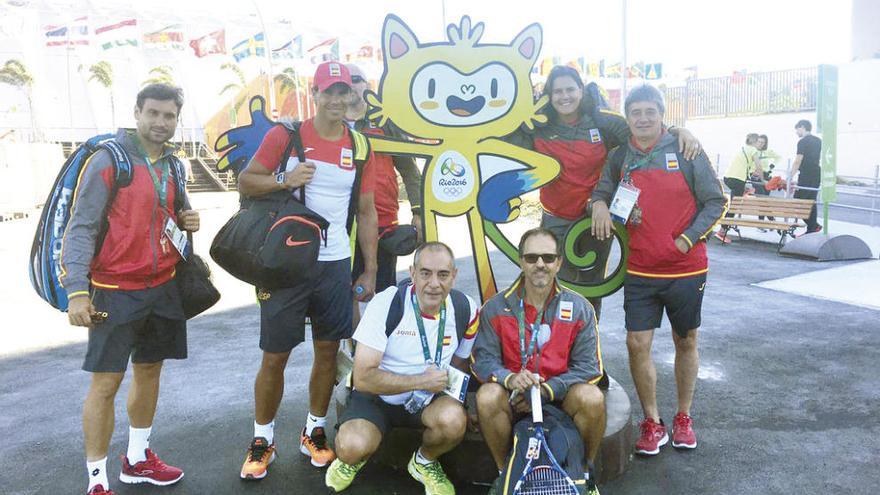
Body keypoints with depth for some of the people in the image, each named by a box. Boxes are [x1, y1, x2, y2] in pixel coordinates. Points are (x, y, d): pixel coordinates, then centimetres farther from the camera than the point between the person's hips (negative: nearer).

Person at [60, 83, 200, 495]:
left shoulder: (173, 165, 8)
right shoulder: (109, 159, -11)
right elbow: (81, 228, -14)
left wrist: (188, 219, -2)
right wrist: (77, 290, -23)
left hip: (164, 287, 7)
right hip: (116, 290, -6)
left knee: (149, 370, 16)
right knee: (105, 383, -2)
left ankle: (138, 460, 32)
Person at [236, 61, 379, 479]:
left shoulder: (360, 147, 6)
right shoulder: (285, 135, -3)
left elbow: (366, 212, 9)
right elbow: (245, 182, -1)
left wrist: (370, 270, 6)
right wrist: (284, 180, -20)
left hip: (336, 266, 3)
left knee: (328, 351, 10)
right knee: (274, 357, 4)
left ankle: (314, 432, 29)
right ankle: (262, 440, 23)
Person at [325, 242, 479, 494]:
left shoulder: (465, 309, -8)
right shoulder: (385, 303, -20)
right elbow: (363, 378, -21)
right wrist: (422, 381, -20)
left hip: (429, 398, 3)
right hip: (378, 396, -2)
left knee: (454, 419, -32)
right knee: (352, 446, -33)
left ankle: (424, 462, 4)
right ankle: (354, 457, 9)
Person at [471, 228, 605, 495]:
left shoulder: (579, 308, -1)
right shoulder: (495, 308, -1)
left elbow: (588, 367, -4)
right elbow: (481, 360, -4)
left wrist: (546, 390, -17)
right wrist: (510, 378, -27)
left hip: (560, 396, 0)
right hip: (513, 397, 0)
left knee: (592, 398, -31)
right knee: (487, 397, -32)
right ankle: (504, 471, -6)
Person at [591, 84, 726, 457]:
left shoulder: (686, 151, -5)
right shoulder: (620, 158, 3)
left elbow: (716, 201, -2)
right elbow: (601, 190, 15)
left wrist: (688, 238, -12)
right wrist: (599, 203, -9)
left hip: (685, 268, -1)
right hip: (639, 271, 2)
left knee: (686, 342, 13)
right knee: (638, 344, -4)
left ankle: (684, 417, 31)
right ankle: (652, 423, 14)